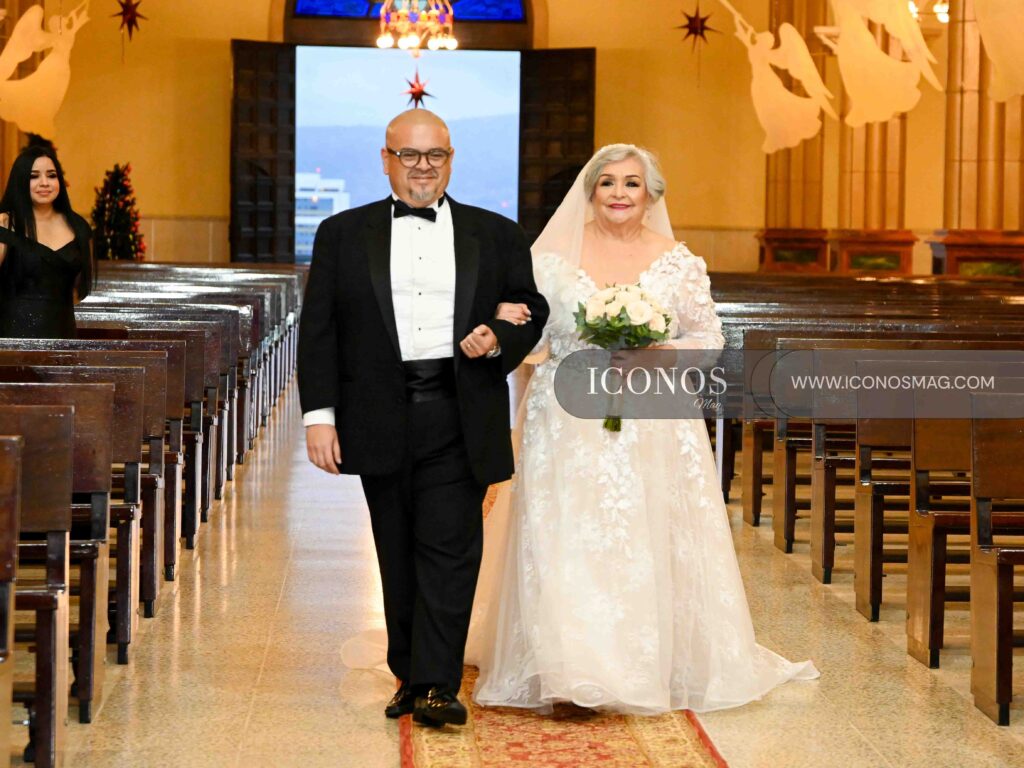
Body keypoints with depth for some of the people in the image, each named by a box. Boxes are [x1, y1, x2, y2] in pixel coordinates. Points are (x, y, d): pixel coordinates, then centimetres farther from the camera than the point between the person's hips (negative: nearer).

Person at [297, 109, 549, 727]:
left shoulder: (497, 236, 10)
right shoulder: (343, 235, 9)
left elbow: (532, 309, 15)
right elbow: (319, 330, 5)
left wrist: (498, 341, -8)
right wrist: (319, 414, -3)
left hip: (460, 418, -1)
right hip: (380, 418, 1)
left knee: (449, 550, -8)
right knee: (398, 556, 7)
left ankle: (438, 686, -8)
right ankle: (411, 678, 17)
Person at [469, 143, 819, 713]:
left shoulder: (679, 263, 4)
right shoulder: (555, 256, 4)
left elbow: (709, 339, 6)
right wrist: (506, 321, -16)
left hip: (654, 430, 0)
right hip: (569, 426, 0)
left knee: (649, 547, 0)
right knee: (566, 548, -5)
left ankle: (651, 667, 14)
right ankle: (572, 672, 2)